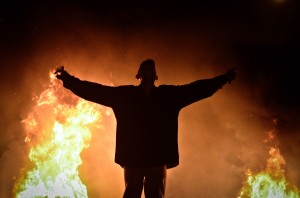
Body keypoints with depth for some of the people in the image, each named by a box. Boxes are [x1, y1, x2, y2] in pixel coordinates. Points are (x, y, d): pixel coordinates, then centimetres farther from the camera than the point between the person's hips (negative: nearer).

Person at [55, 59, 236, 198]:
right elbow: (96, 91, 2)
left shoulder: (169, 95, 7)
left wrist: (222, 79, 3)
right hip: (132, 159, -1)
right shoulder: (125, 94, 5)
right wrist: (69, 80, -4)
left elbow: (198, 89, 7)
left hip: (158, 160, 1)